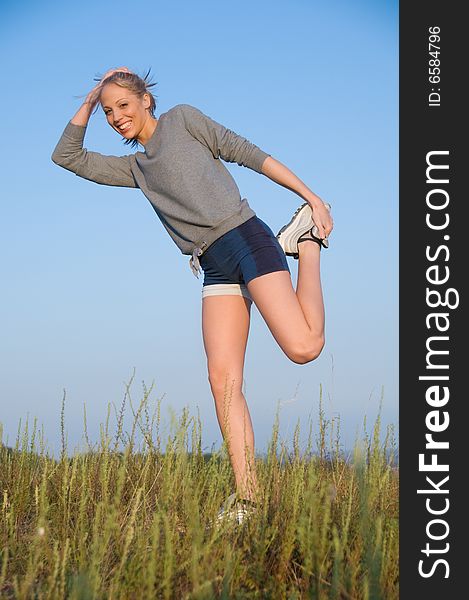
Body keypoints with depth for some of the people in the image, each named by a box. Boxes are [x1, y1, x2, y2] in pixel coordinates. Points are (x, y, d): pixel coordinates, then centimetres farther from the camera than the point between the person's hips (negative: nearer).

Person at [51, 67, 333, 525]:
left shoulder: (181, 118, 11)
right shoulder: (135, 168, 26)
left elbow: (247, 153, 6)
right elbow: (67, 157, 29)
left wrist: (310, 196, -1)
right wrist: (90, 101, 22)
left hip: (245, 238, -5)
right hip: (215, 269, 6)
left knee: (303, 347, -21)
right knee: (223, 379, -11)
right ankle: (246, 497, -14)